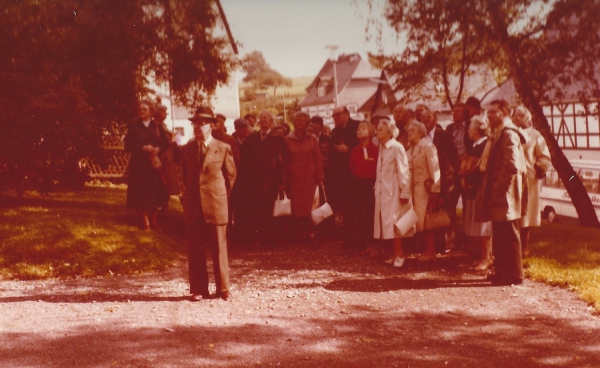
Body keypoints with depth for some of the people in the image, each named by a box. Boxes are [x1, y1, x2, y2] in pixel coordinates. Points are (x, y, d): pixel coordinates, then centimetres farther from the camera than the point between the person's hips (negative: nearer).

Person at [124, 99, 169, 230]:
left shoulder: (157, 127, 8)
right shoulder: (134, 127, 1)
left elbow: (166, 143, 5)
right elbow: (127, 146, -6)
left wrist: (158, 149, -15)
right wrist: (143, 148, -18)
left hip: (154, 163, 2)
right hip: (139, 164, -2)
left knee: (155, 192, 5)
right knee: (141, 193, -1)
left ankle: (154, 220, 18)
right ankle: (145, 220, 11)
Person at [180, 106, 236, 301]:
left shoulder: (223, 148, 0)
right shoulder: (186, 149, 9)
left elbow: (231, 176, 8)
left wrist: (220, 196, 9)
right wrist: (189, 196, 14)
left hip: (216, 205, -3)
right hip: (193, 206, 3)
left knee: (219, 248, 2)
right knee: (195, 250, 4)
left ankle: (223, 289, 11)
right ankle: (198, 290, 11)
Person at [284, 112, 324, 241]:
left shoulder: (312, 139, 4)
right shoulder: (288, 140, 4)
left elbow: (318, 159, 4)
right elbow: (285, 160, 4)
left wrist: (319, 177, -1)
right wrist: (284, 179, 0)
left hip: (309, 176, 0)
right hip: (294, 177, 0)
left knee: (308, 205, -3)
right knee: (296, 206, -1)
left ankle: (308, 232, 5)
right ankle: (300, 232, 6)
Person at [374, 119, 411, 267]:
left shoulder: (397, 147, -11)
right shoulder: (382, 148, 12)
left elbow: (403, 171, -13)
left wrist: (405, 192, -15)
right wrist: (376, 186, 7)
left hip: (393, 190, -7)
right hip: (382, 190, 7)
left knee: (392, 221, -8)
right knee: (386, 222, 7)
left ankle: (399, 254, -1)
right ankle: (395, 253, 14)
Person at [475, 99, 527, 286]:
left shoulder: (509, 134, -14)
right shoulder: (497, 134, 17)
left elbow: (512, 166, -22)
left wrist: (497, 189, -19)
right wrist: (489, 190, 14)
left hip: (505, 194, -10)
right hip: (497, 194, 10)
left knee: (508, 235, -4)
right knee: (499, 235, 14)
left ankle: (514, 275, 2)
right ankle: (502, 272, 22)